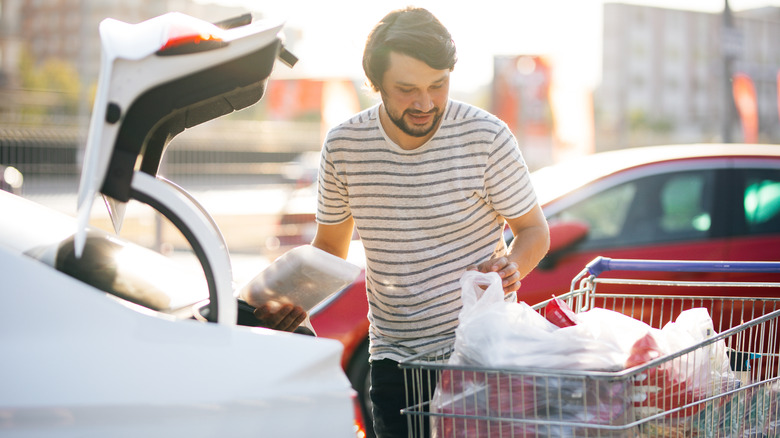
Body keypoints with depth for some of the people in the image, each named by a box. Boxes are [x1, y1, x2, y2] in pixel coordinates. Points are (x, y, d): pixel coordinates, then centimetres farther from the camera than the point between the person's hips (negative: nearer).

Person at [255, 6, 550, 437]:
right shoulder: (343, 146, -4)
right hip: (393, 355, 2)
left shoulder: (486, 136, -11)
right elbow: (330, 246, 10)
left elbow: (534, 230, 2)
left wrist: (512, 265, -21)